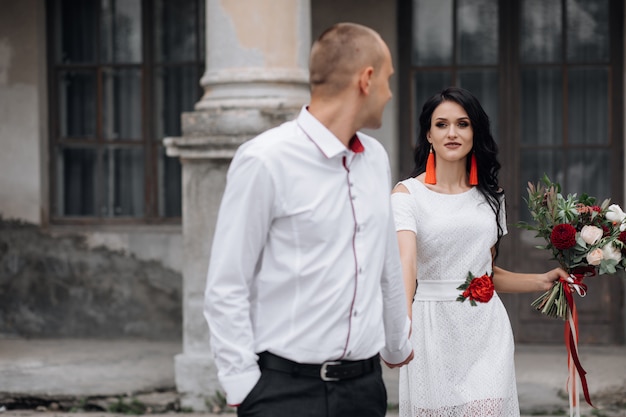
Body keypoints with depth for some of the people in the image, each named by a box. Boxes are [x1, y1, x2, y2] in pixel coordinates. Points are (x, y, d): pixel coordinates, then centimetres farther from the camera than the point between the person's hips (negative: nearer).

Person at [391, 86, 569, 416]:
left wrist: (542, 280, 9)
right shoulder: (408, 193, -3)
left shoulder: (490, 196, 12)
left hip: (485, 330, 3)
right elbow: (406, 261, -20)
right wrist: (401, 321, -36)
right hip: (433, 330, -3)